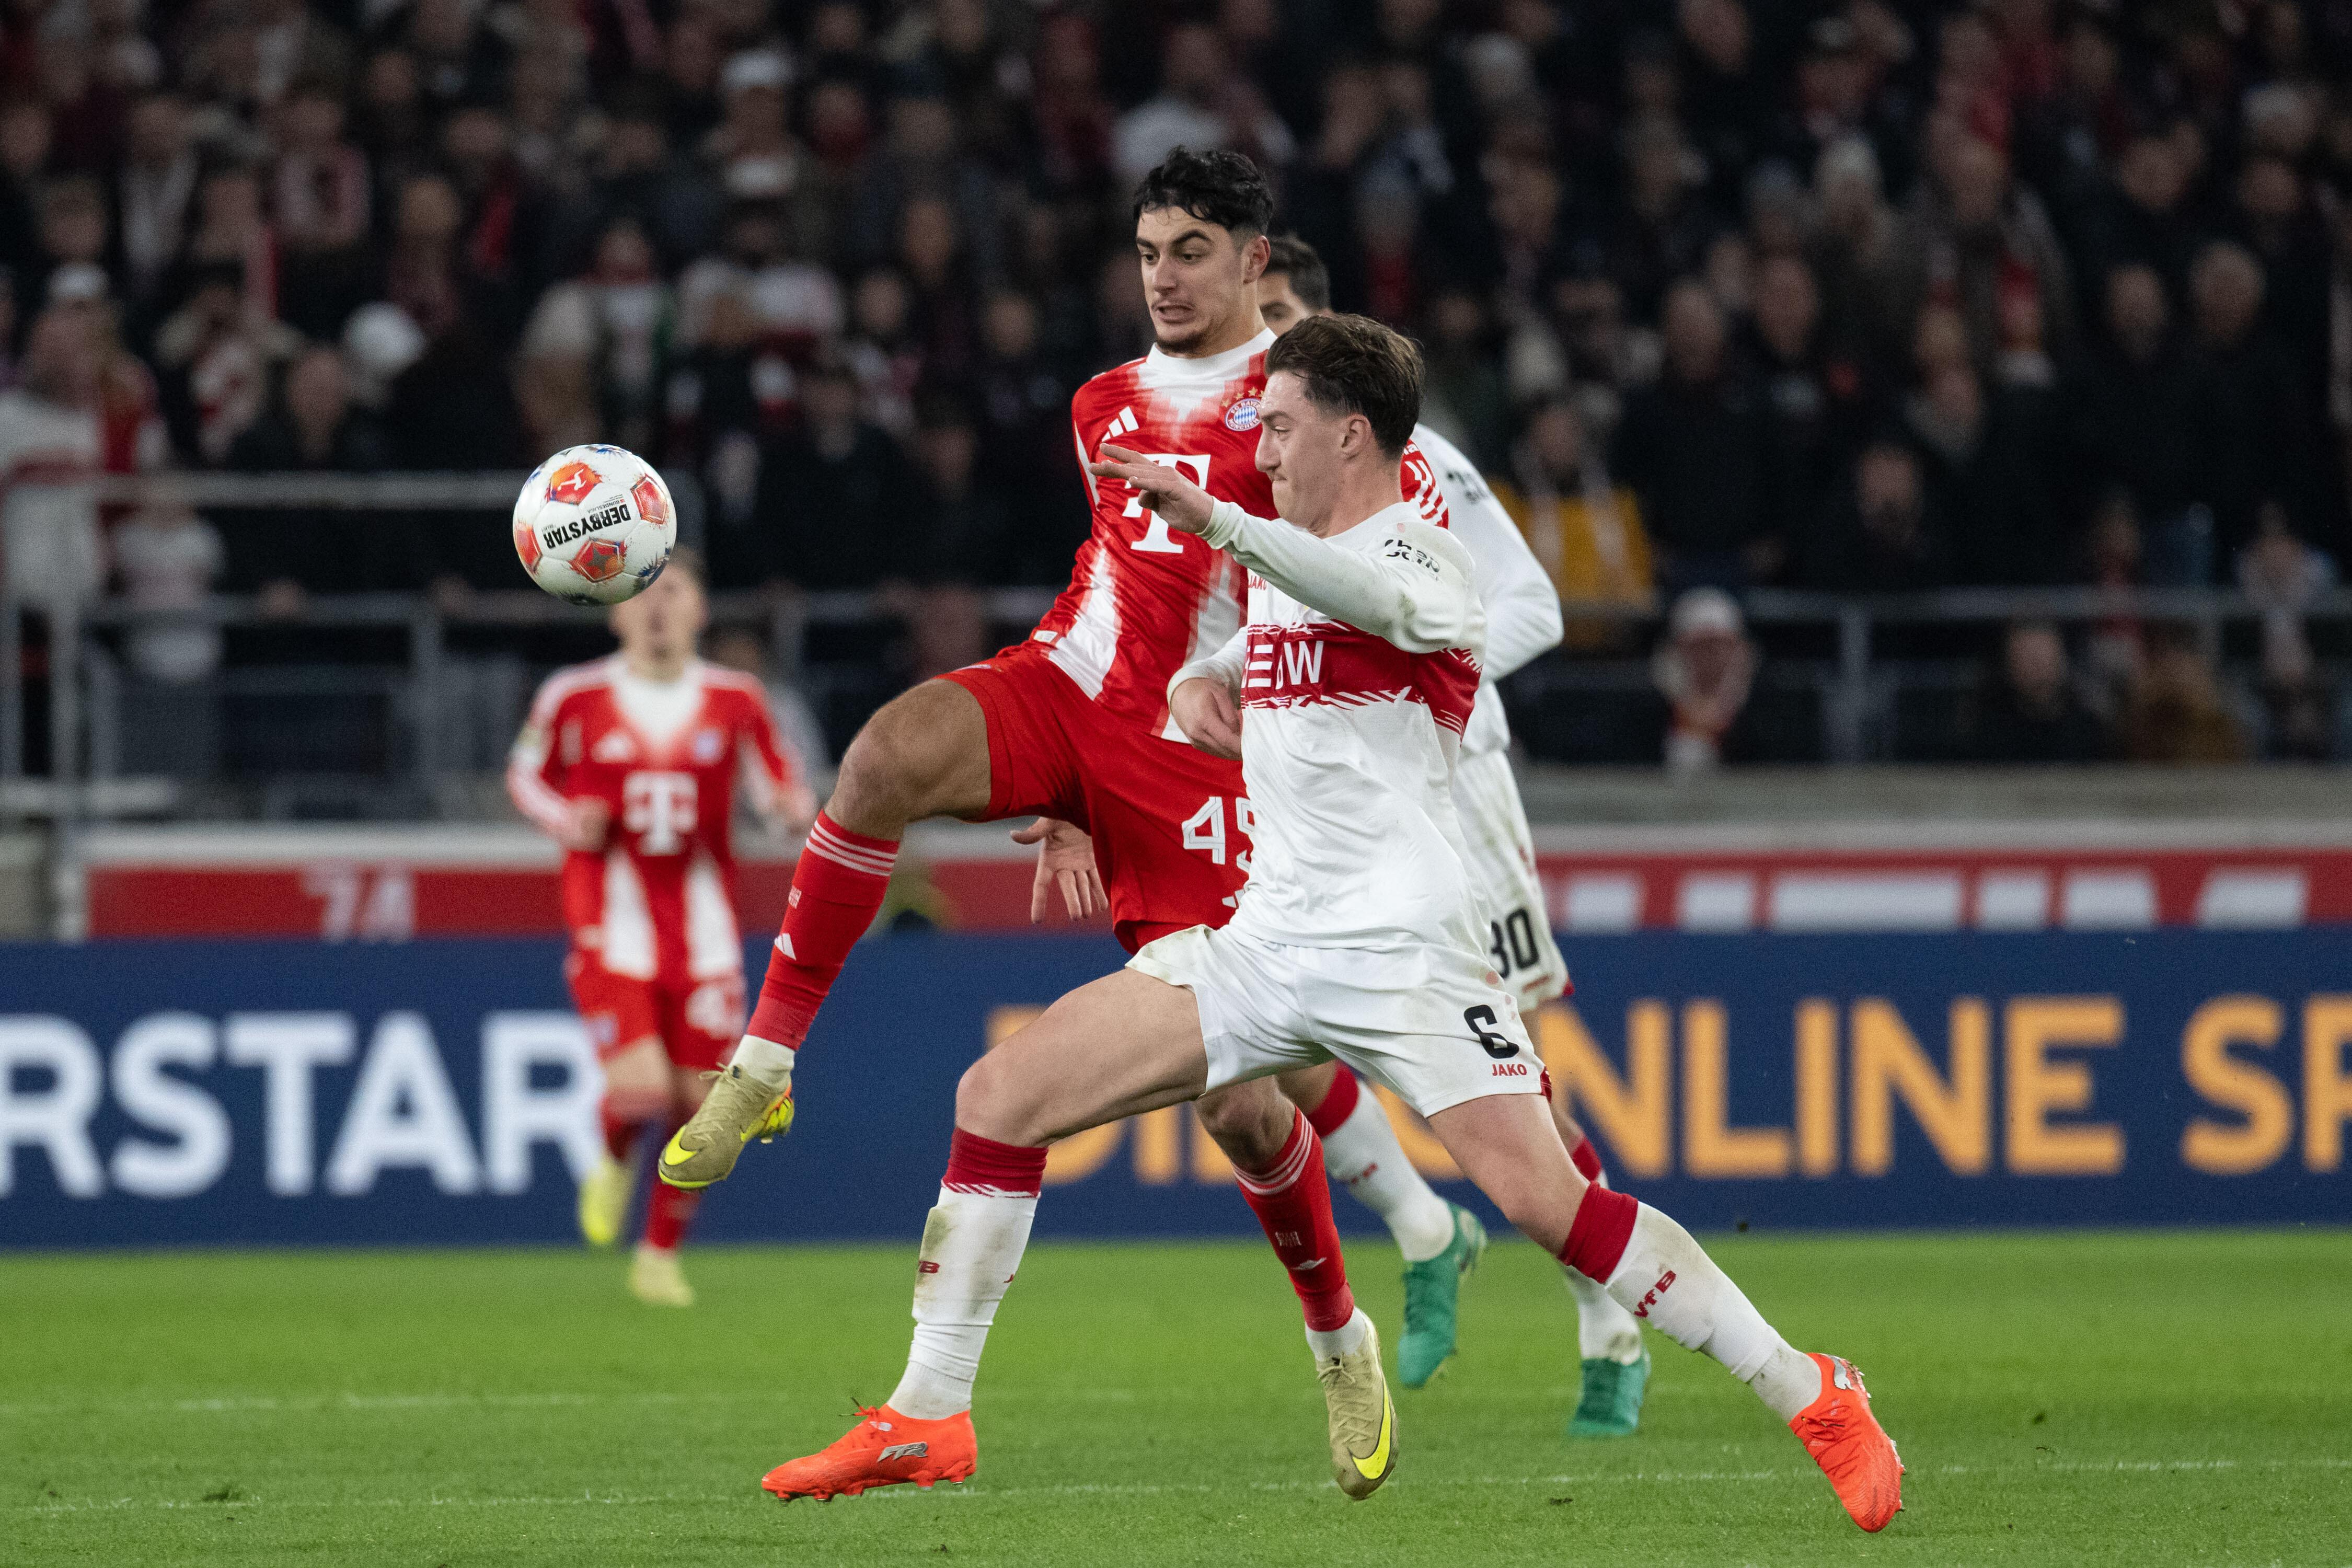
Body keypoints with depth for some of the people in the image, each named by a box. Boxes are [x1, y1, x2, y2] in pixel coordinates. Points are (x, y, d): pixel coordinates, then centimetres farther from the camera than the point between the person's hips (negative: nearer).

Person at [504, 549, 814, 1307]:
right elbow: (526, 774, 12)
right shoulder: (574, 696, -2)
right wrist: (563, 819, -9)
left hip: (702, 923, 3)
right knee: (640, 1087, -19)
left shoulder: (735, 700, 2)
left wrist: (796, 805, -13)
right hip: (611, 920, -2)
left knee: (697, 1100, 2)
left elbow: (778, 787, 10)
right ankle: (615, 1159, 19)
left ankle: (661, 1256, 23)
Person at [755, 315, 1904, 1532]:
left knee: (1548, 1202, -20)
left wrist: (1212, 518, -45)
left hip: (1403, 950, -7)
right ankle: (927, 1420, 1)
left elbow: (1378, 601, -32)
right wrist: (1196, 683, 12)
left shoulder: (1424, 554, -6)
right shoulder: (1277, 566, 17)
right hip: (1266, 941, 7)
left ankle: (1809, 1396, -7)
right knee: (997, 1096, -4)